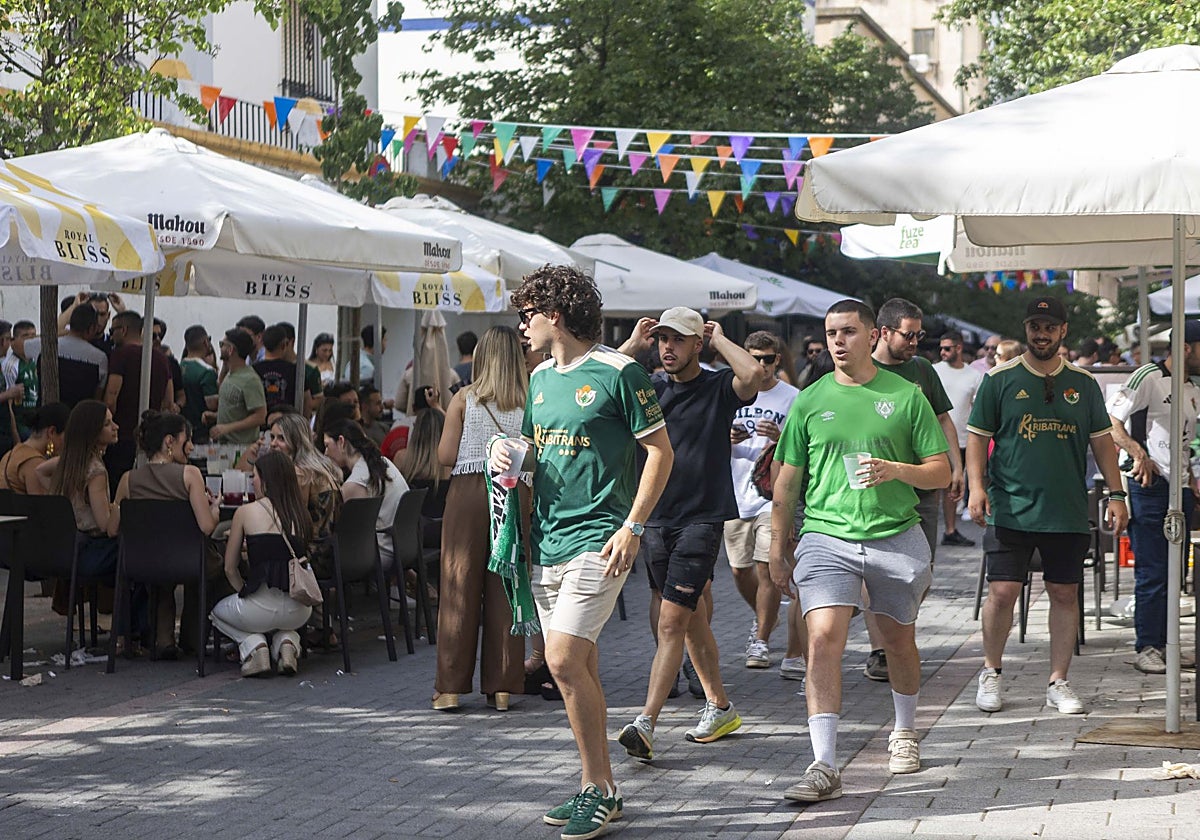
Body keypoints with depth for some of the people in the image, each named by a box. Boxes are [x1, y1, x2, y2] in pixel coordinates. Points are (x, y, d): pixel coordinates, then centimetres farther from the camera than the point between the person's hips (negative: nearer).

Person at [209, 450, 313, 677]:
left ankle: (253, 645, 5)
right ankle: (287, 642, 8)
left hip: (262, 608, -3)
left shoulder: (246, 512, 0)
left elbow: (230, 568, 7)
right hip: (299, 611, 3)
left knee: (218, 611, 31)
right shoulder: (300, 514, 8)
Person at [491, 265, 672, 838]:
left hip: (598, 538, -8)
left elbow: (660, 451, -7)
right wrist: (508, 457, 2)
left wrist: (633, 526, -14)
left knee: (564, 661, -15)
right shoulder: (541, 377, 15)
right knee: (578, 668, 10)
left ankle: (596, 789, -4)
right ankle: (601, 787, 19)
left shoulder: (617, 372, -8)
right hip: (548, 540, 8)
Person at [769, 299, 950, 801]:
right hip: (825, 537, -1)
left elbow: (941, 472, 3)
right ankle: (824, 766, -20)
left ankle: (904, 732, 41)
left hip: (896, 536, 1)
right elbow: (787, 481, 11)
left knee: (899, 641, 16)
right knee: (823, 638, -17)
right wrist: (778, 549, 11)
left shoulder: (906, 396, 2)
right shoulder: (810, 402, 5)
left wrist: (896, 470, -16)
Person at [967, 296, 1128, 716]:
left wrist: (1116, 495, 6)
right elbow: (978, 435, 3)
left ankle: (1058, 682, 12)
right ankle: (990, 673, 13)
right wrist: (976, 486, -10)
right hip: (1010, 508, -2)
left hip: (1068, 511, 2)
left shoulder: (1082, 383, 9)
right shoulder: (1000, 379, 3)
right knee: (1002, 591, -6)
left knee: (1065, 594, 4)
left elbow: (1102, 440, 13)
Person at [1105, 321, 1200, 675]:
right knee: (1152, 571, -7)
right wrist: (1139, 453, -23)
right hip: (1150, 486, -8)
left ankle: (1166, 644, 15)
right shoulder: (1148, 377, -8)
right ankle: (1148, 648, -3)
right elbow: (1110, 420, -14)